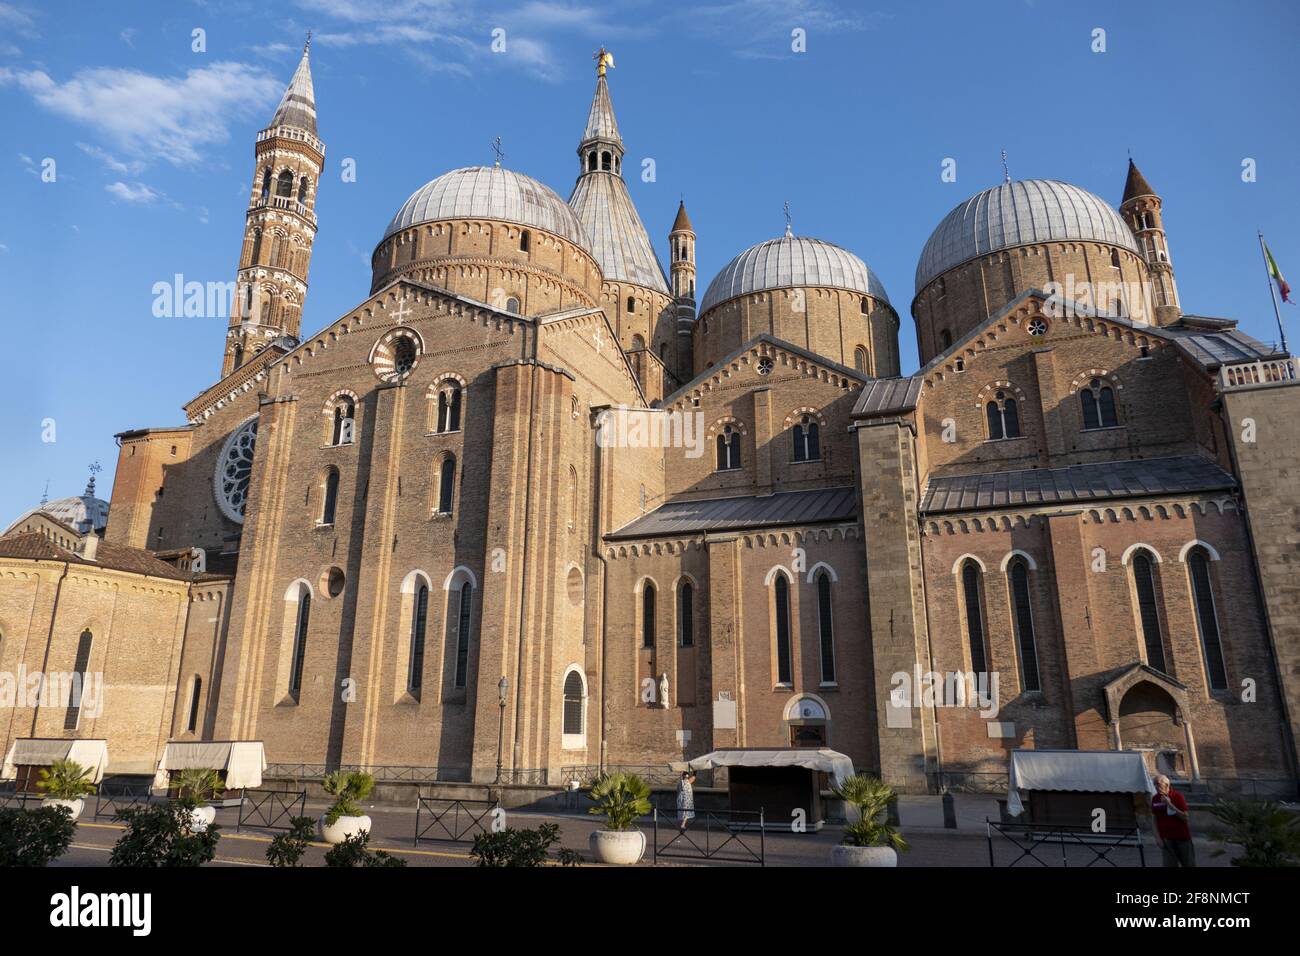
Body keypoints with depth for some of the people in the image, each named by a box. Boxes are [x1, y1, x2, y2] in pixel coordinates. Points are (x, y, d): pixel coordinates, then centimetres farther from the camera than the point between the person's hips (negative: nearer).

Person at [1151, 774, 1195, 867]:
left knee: (1189, 863, 11)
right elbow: (1155, 819, 5)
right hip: (1166, 838, 2)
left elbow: (1185, 817, -15)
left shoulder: (1178, 796, -10)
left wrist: (1170, 804, -24)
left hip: (1182, 837, -2)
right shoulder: (1155, 799, -1)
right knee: (1169, 864, -2)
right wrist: (1157, 837, -2)